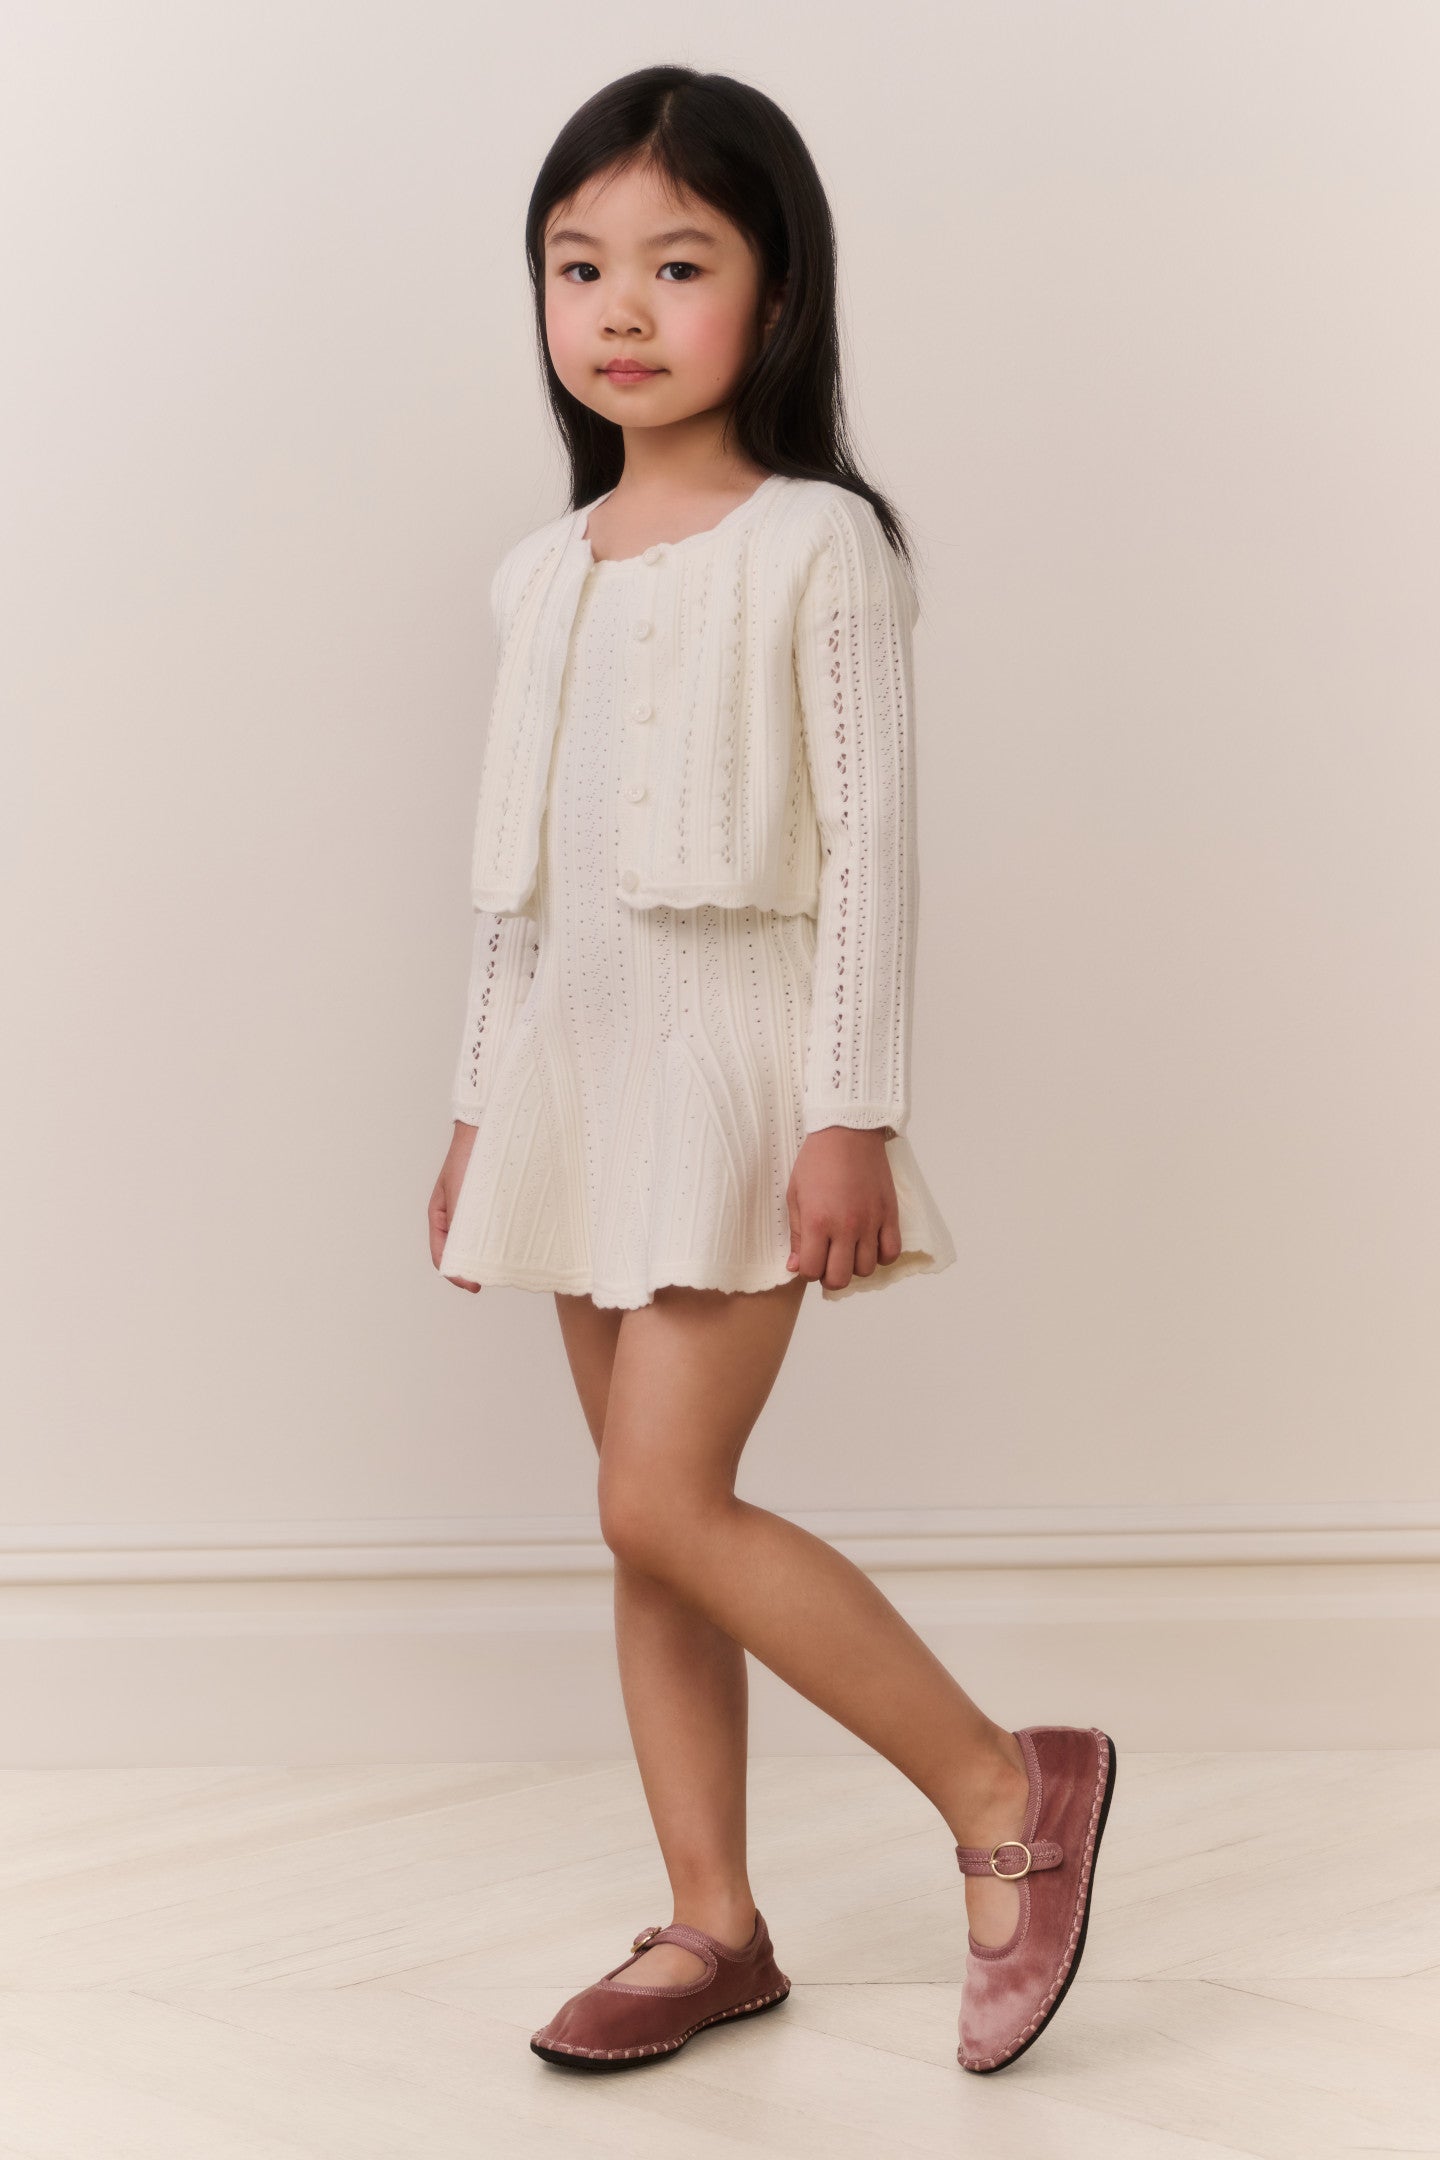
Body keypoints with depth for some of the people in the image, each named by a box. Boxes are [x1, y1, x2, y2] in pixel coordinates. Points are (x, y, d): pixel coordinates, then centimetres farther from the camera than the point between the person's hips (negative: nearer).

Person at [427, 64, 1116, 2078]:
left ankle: (1007, 1787, 0)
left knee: (664, 1497, -14)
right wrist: (479, 1109, 17)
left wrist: (855, 1115, -17)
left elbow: (872, 842, -12)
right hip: (583, 1074, 7)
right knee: (651, 1518, 8)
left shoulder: (817, 542, -7)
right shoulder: (546, 572, 13)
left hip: (742, 1069, -7)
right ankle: (715, 1928, 16)